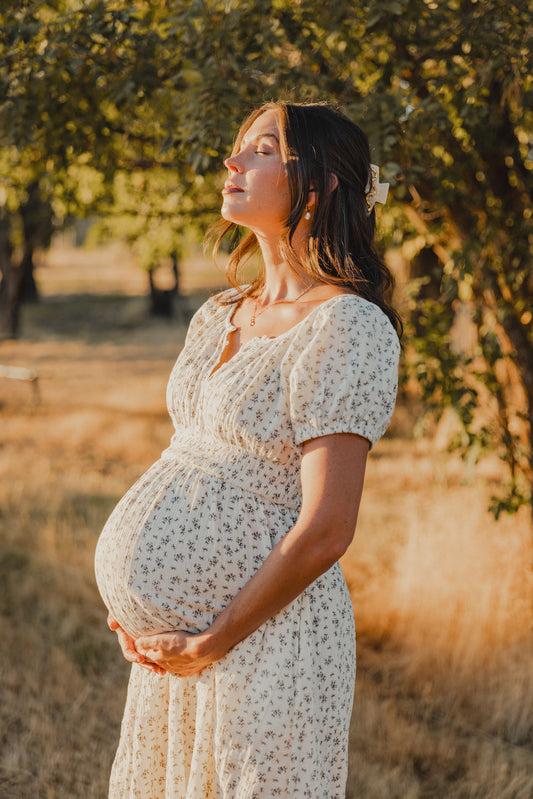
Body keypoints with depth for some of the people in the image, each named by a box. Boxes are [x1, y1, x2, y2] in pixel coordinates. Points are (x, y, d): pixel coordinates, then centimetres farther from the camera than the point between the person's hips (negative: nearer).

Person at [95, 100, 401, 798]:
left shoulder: (346, 328, -15)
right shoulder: (219, 316, 10)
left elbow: (325, 531, -19)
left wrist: (208, 644, -14)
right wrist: (137, 599, 7)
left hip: (267, 632, -8)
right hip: (176, 637, 8)